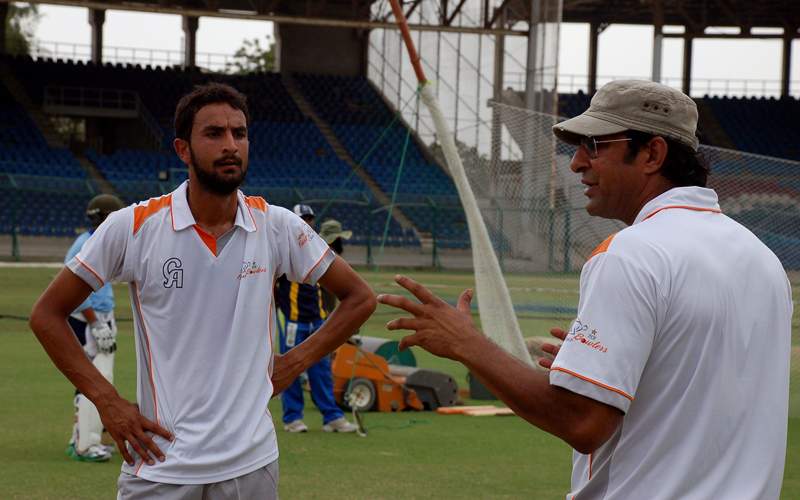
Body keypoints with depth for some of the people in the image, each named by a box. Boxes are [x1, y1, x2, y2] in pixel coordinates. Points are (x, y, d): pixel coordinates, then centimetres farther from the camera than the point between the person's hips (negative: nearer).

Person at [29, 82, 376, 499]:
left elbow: (359, 298, 13)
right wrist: (107, 402, -5)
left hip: (251, 462, 2)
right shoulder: (133, 227, -5)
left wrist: (297, 360, 3)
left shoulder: (277, 226, 0)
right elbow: (47, 315, 2)